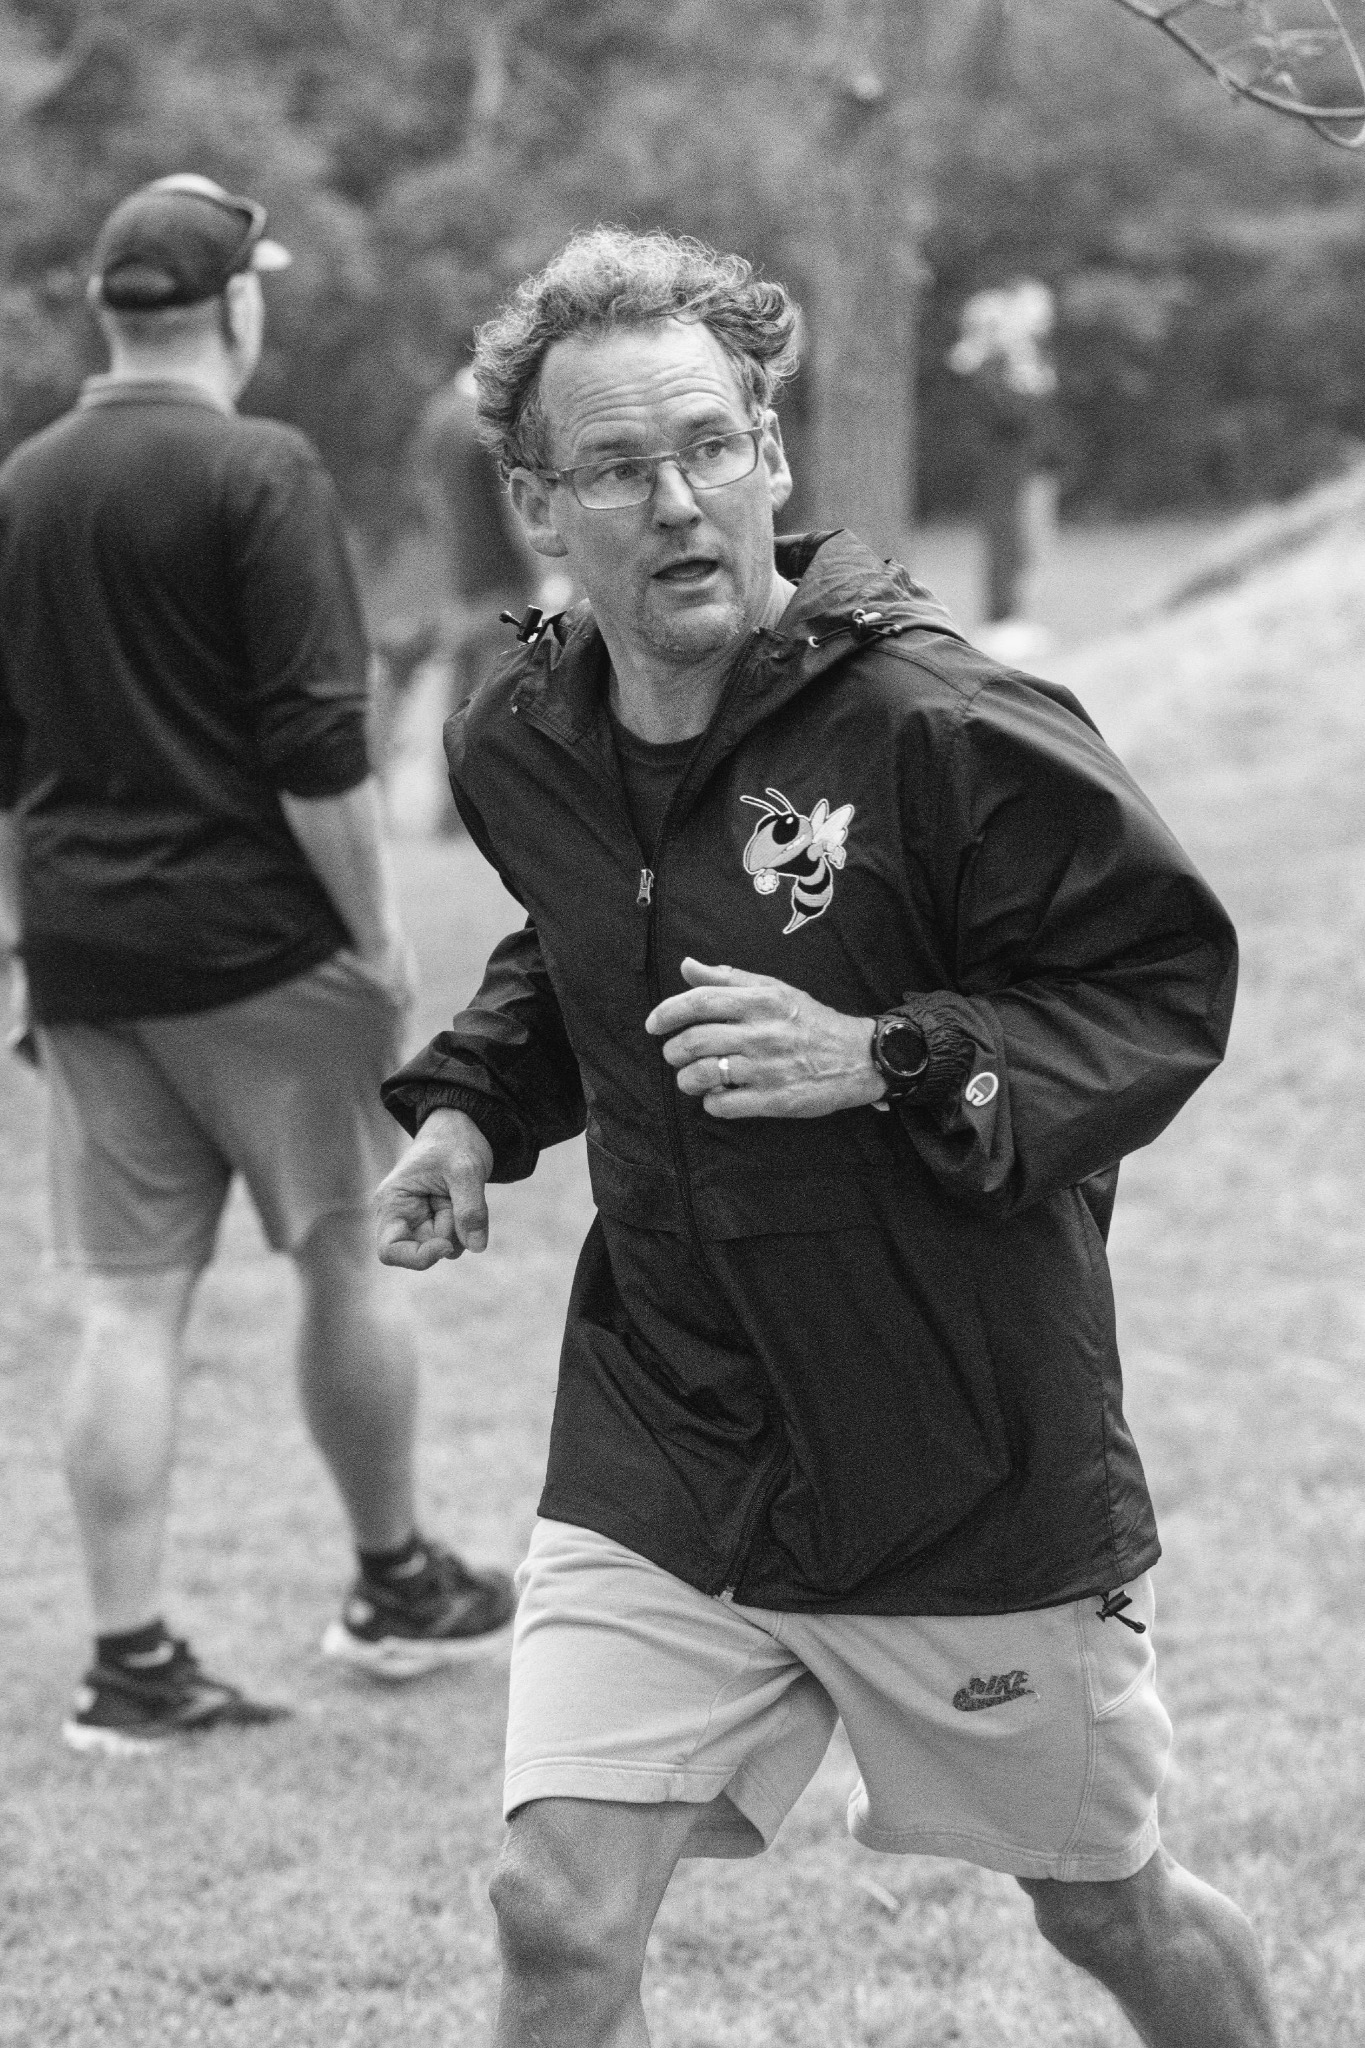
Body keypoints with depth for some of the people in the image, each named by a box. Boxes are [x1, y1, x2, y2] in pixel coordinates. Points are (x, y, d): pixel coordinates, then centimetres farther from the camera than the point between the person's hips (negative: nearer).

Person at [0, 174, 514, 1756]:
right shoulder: (260, 474, -10)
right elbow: (316, 741, -15)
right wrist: (378, 933, -8)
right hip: (259, 943, -5)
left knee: (128, 1302, 4)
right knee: (343, 1256, 10)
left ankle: (131, 1658, 3)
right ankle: (396, 1585, 24)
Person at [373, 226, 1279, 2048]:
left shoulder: (939, 730, -20)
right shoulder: (521, 750, -1)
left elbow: (1169, 984, -13)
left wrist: (885, 1061, -26)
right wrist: (472, 1109, 2)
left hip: (969, 1452, -3)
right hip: (662, 1438, 4)